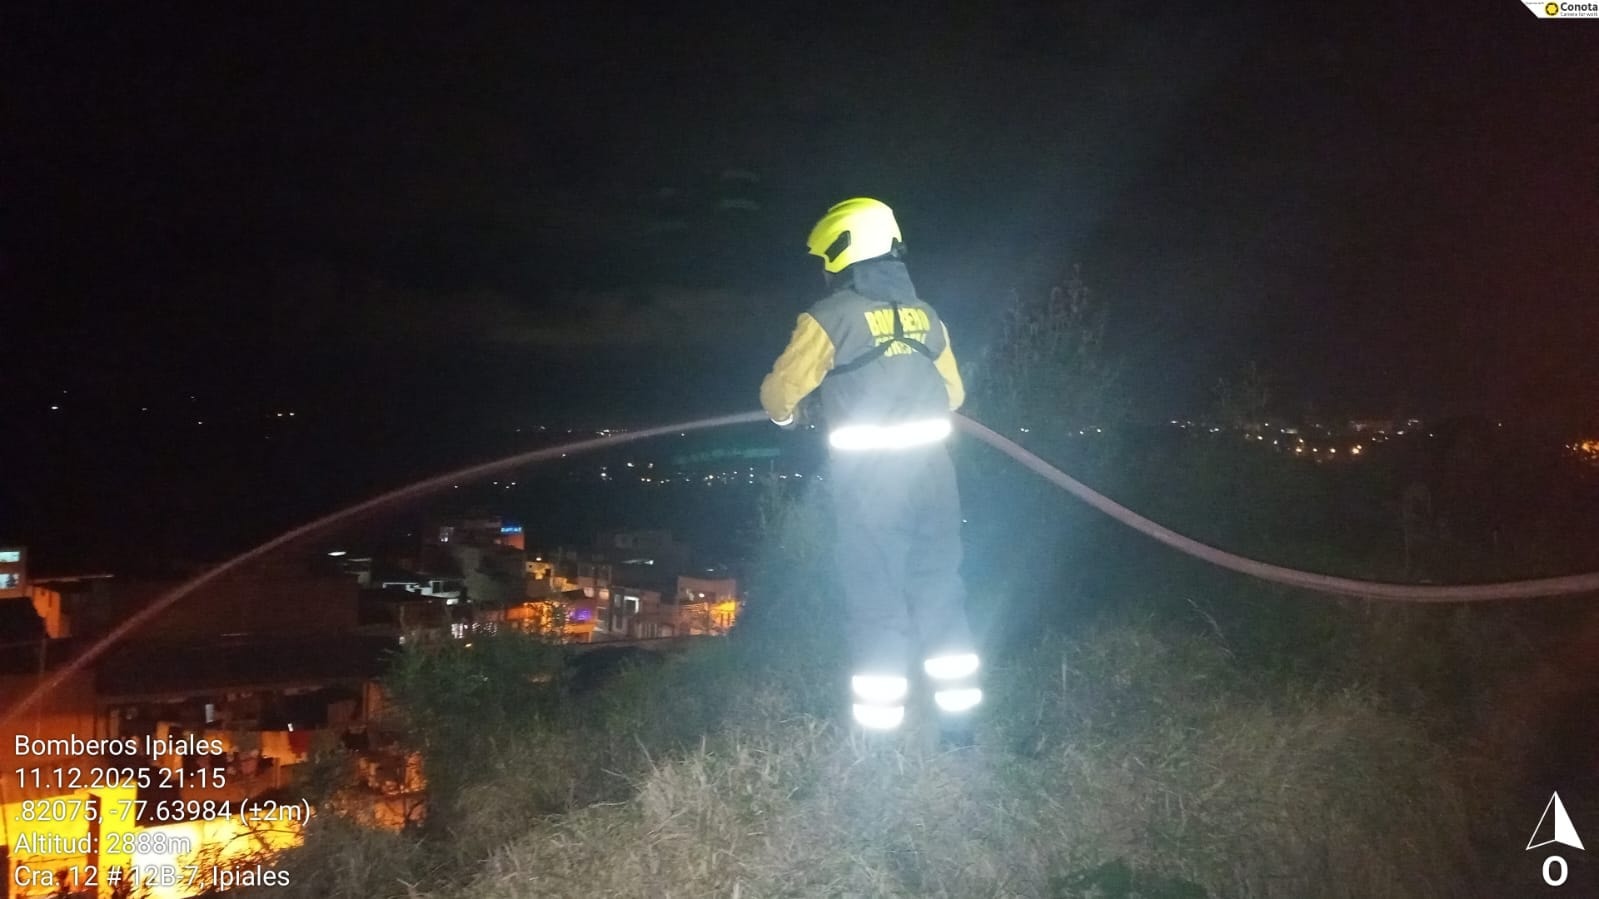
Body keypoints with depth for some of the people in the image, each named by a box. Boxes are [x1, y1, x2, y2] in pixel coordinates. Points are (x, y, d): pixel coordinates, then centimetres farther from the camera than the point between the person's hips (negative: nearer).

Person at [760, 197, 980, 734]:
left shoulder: (831, 317, -8)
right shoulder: (924, 314, 10)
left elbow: (781, 391, -5)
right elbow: (953, 394, 18)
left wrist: (786, 415, 17)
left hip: (866, 474, -5)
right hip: (930, 466, 5)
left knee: (876, 602, 3)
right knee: (940, 592, 13)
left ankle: (880, 728, 7)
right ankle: (958, 719, 18)